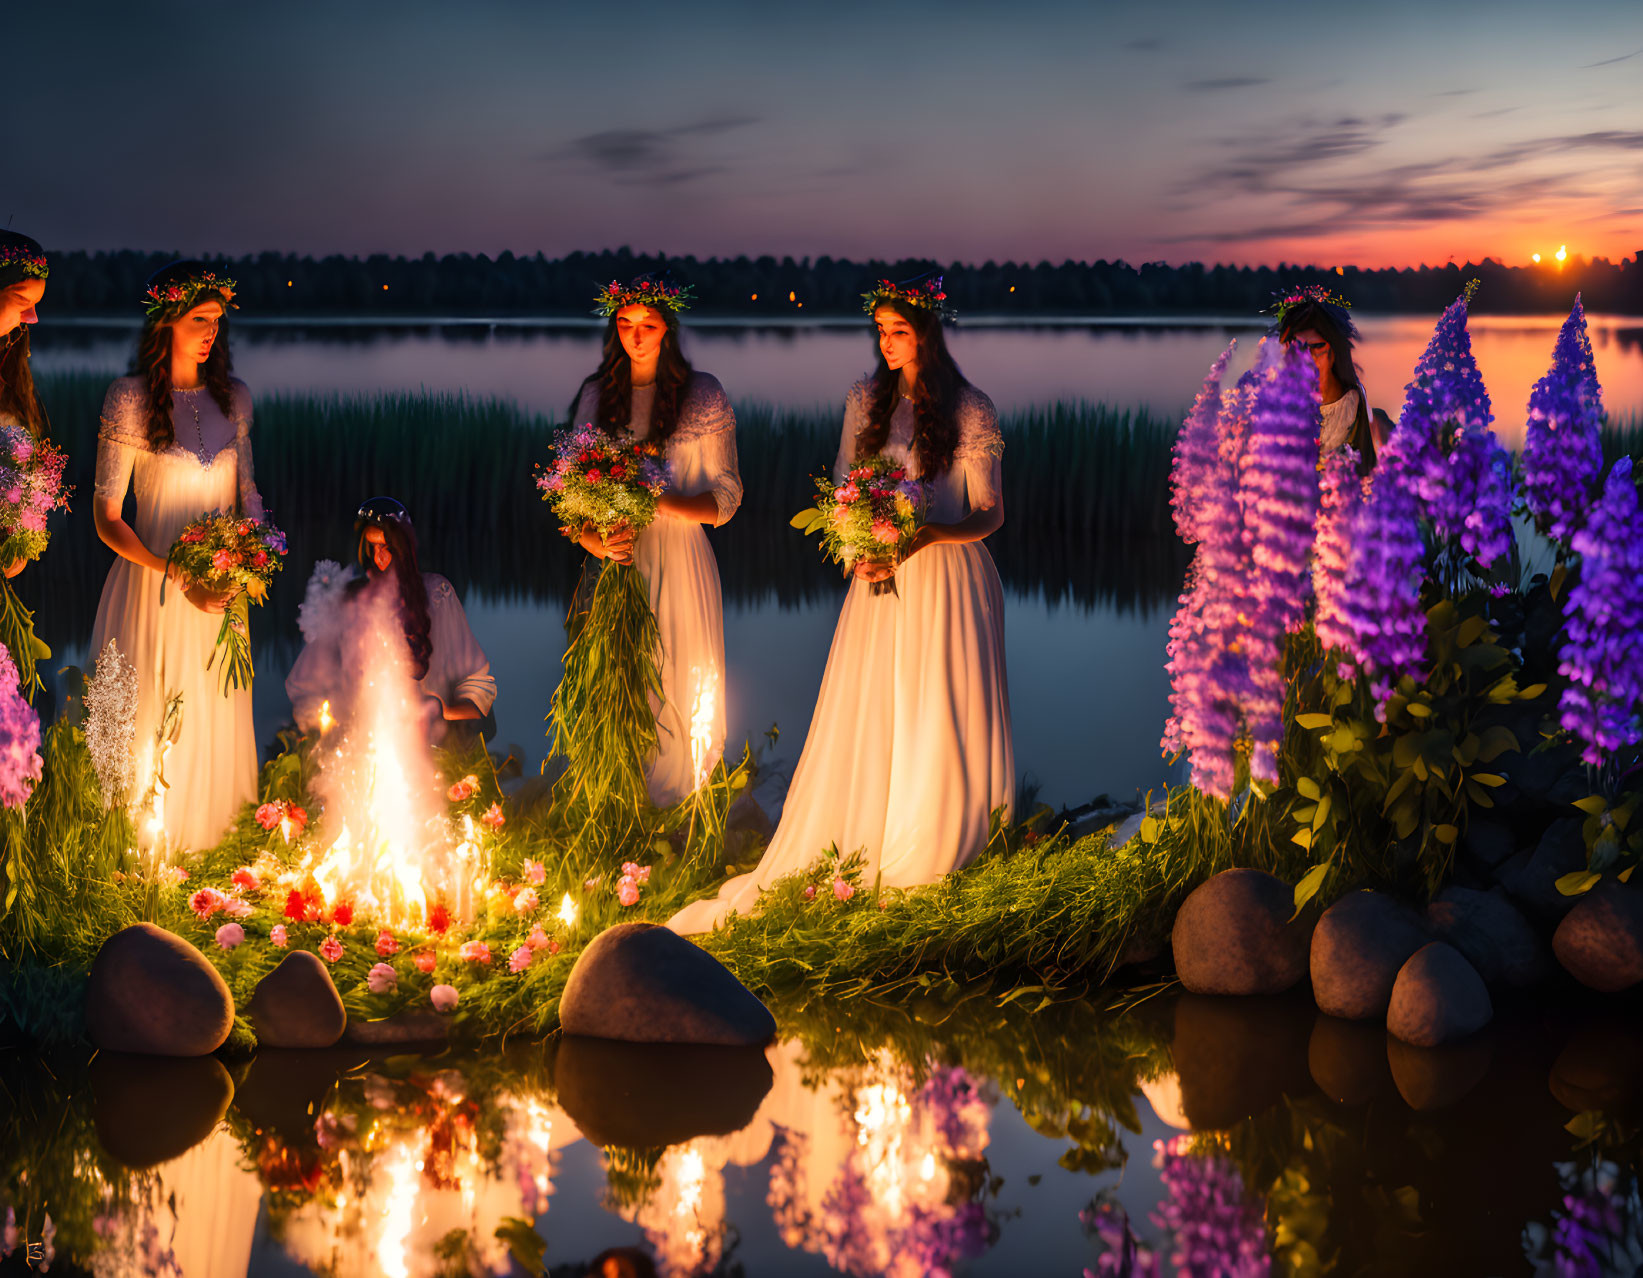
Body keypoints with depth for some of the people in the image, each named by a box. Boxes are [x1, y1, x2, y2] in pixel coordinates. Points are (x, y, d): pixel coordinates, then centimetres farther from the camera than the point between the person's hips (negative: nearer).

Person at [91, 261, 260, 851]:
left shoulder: (234, 398, 6)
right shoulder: (129, 399, -9)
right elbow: (107, 517, -9)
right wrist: (177, 576, -18)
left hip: (220, 591, 4)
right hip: (154, 587, -4)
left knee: (218, 729, 10)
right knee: (151, 732, 0)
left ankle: (211, 852, 24)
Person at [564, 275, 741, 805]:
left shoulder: (701, 395, 1)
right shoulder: (596, 393, 9)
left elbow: (726, 496, -1)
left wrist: (661, 503, -17)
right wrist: (587, 536, -10)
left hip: (679, 560, -2)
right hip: (614, 557, 2)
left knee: (680, 688, -2)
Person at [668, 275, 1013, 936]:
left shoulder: (972, 411, -4)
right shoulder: (865, 400, 7)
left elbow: (988, 514, -3)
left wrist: (923, 535, -20)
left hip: (949, 582, -3)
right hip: (880, 581, 3)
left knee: (941, 728, -1)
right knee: (862, 727, 1)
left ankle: (934, 864, 12)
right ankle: (853, 869, 8)